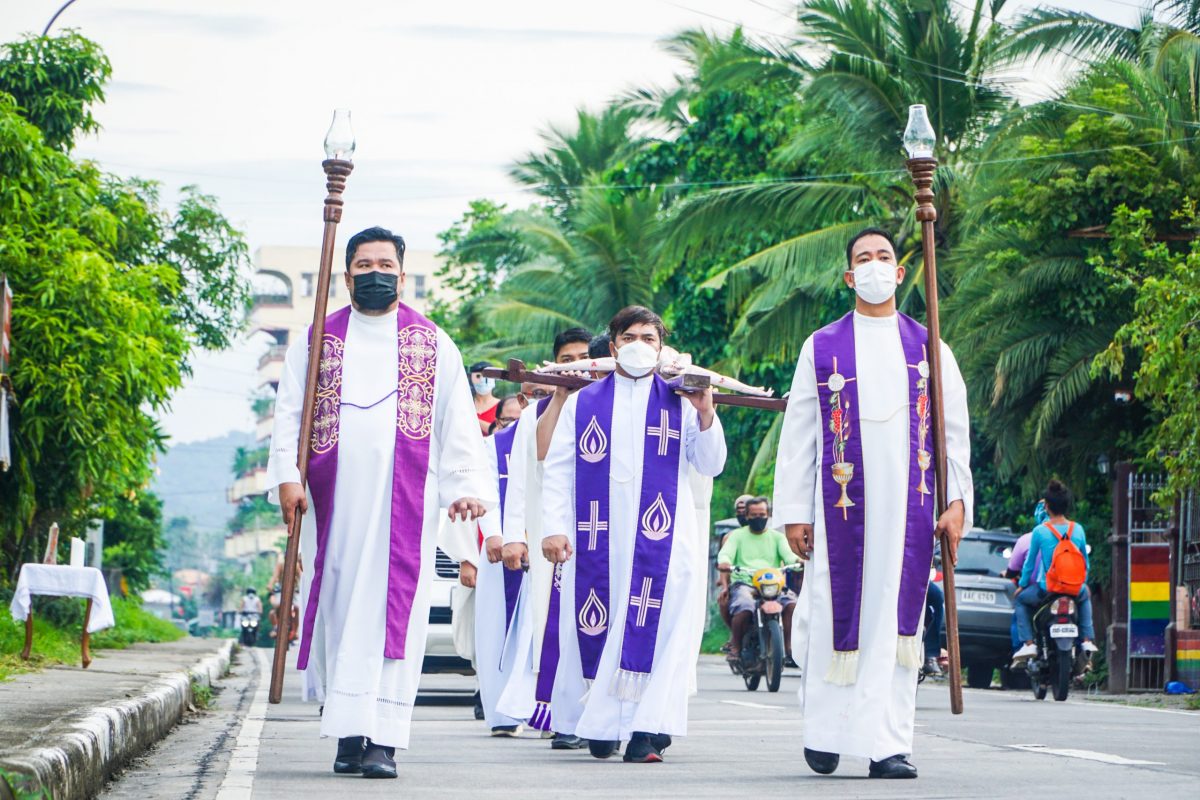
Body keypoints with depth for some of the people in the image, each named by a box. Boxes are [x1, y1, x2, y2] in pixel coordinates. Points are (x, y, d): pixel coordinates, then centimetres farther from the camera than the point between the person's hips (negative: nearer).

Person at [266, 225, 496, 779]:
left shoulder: (433, 344, 12)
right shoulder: (317, 340, 14)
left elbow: (458, 422, 8)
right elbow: (289, 413, 8)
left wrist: (467, 486, -4)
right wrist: (286, 476, -6)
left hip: (405, 498, -1)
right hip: (335, 498, 1)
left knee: (392, 609, -8)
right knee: (341, 605, -2)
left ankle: (384, 739, -12)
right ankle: (350, 732, 2)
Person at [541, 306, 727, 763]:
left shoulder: (680, 403, 10)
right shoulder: (582, 403, 13)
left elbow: (710, 466, 5)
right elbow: (558, 470, 10)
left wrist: (705, 414, -11)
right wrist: (554, 528, -2)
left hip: (661, 537, -1)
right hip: (595, 537, 1)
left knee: (654, 624, -11)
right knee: (595, 624, -1)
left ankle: (647, 729, -12)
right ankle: (600, 724, 10)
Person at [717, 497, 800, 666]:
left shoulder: (777, 537, 22)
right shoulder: (737, 535, 18)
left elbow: (787, 554, 3)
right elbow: (725, 553, 0)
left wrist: (797, 560, -22)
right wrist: (724, 563, -25)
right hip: (743, 583, -2)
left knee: (791, 603, -29)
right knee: (744, 607, -35)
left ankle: (788, 648, -20)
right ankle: (735, 647, -16)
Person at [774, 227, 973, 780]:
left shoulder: (929, 349, 11)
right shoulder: (821, 348, 8)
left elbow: (955, 430, 11)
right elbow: (797, 436, 7)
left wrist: (957, 501, 0)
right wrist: (794, 512, 1)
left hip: (908, 504, 1)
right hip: (842, 503, -1)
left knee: (896, 618, -2)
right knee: (836, 613, -2)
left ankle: (888, 744, -1)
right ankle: (825, 730, 16)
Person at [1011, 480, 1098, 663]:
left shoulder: (1040, 531, -11)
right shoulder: (1078, 530, -2)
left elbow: (1030, 562, -1)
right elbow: (1086, 562, 10)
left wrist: (1022, 585, 16)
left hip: (1047, 589, -3)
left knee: (1021, 599, 25)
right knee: (1085, 596, 38)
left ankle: (1028, 643, 7)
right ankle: (1087, 640, 25)